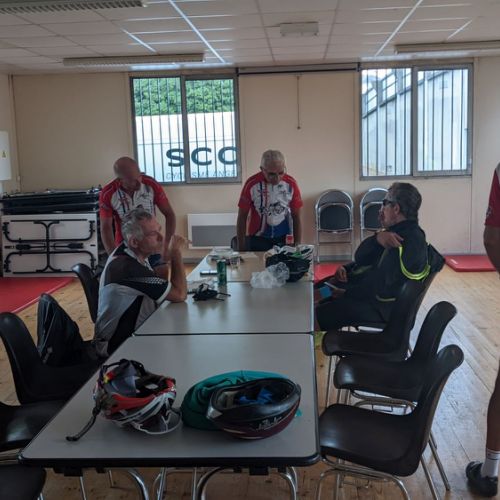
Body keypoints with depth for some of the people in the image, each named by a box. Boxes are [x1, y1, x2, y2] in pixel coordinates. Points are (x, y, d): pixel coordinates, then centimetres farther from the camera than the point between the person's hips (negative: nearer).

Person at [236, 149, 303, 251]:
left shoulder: (291, 184, -7)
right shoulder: (251, 184, -12)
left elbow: (296, 217, 1)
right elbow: (242, 217, -4)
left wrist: (297, 245, -1)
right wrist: (241, 248, -3)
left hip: (284, 239, 1)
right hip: (257, 239, -1)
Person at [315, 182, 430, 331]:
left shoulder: (409, 242, -22)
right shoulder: (397, 231, 10)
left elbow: (380, 286, -26)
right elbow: (361, 257, 5)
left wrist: (346, 293, -15)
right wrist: (377, 238, -14)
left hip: (379, 306, -10)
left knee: (315, 318, -19)